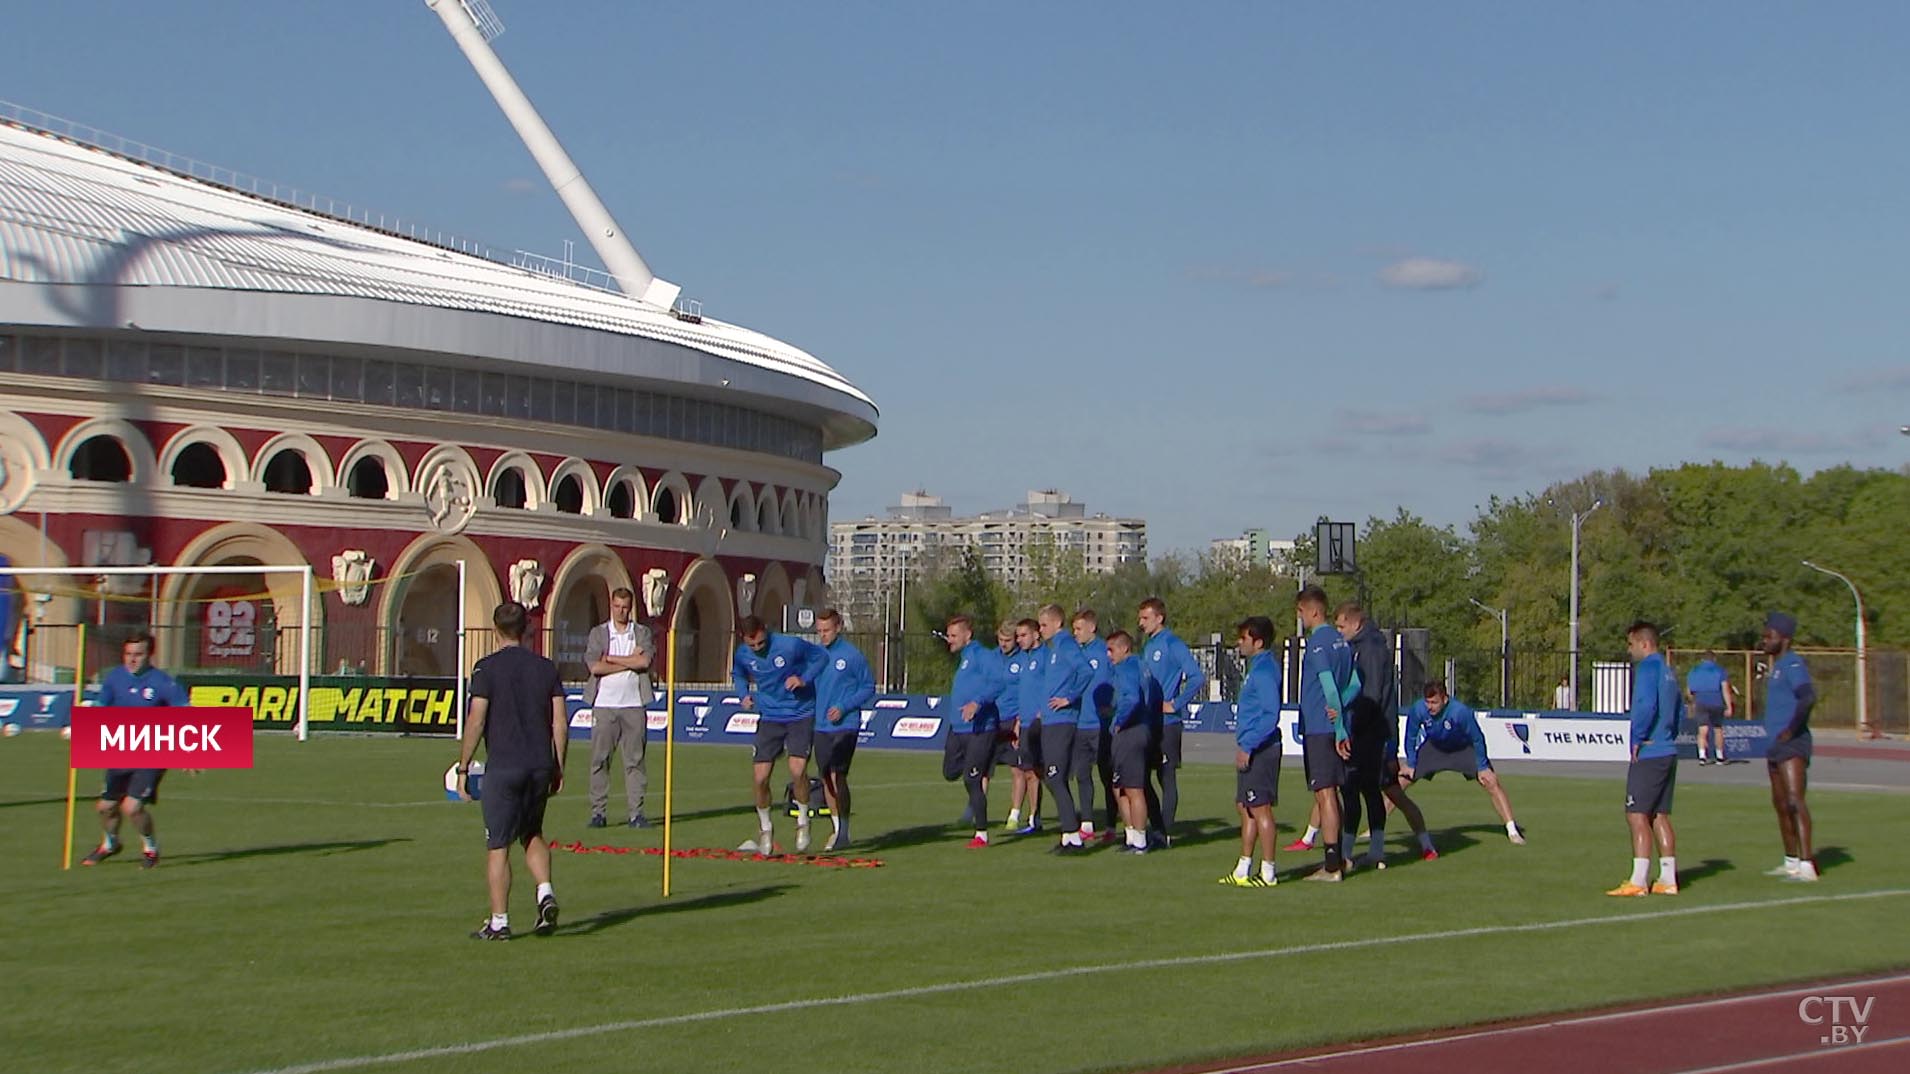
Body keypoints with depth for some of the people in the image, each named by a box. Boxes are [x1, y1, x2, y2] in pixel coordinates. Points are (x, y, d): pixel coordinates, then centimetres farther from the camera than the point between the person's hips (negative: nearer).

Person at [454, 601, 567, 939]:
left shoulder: (487, 668, -5)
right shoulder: (546, 668, 7)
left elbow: (476, 721, -9)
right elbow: (560, 723, 5)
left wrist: (463, 767, -2)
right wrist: (558, 768, 13)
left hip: (503, 766, -4)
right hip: (540, 765, 4)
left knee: (497, 846, 3)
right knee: (532, 834, 22)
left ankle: (499, 922, 4)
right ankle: (546, 892, 0)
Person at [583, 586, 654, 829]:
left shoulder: (642, 633, 10)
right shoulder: (598, 633, 8)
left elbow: (645, 661, -9)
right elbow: (595, 666, -7)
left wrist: (611, 658, -6)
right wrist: (630, 662, -5)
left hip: (634, 704, 0)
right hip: (604, 704, 0)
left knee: (635, 759, 1)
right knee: (599, 759, -2)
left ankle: (636, 812, 3)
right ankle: (598, 812, 3)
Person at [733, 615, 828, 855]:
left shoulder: (791, 645, -17)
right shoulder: (742, 655, -4)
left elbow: (819, 657, -1)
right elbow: (737, 675, 19)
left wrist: (804, 679, -15)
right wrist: (745, 694, -1)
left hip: (800, 716, -3)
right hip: (769, 718, 3)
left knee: (797, 769, -20)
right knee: (760, 777, -5)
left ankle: (803, 821, 5)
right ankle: (765, 829, 18)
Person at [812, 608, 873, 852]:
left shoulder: (853, 655, -7)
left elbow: (868, 688, -3)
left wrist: (844, 708, -13)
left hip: (845, 725, -6)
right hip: (821, 726, 6)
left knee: (837, 776, -13)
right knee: (826, 778, 10)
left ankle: (843, 833, -8)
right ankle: (837, 829, 24)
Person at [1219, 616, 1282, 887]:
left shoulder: (1264, 670, -16)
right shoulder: (1255, 668, 15)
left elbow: (1271, 714, -23)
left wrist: (1248, 746, -22)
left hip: (1260, 750, -10)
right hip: (1250, 750, 10)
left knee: (1260, 808, -5)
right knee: (1245, 808, 14)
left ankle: (1268, 872, 0)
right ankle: (1243, 870, 20)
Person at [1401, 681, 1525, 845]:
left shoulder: (1460, 712, -37)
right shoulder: (1417, 710, -29)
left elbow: (1477, 739, -22)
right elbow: (1411, 738, -8)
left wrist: (1482, 768, -18)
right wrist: (1410, 764, -5)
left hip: (1463, 748, -2)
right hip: (1433, 748, 2)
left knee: (1491, 782, -17)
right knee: (1400, 780, -4)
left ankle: (1512, 829, -12)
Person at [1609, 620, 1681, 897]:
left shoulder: (1647, 669, -12)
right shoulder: (1667, 671, 16)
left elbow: (1646, 705, -25)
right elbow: (1680, 710, 23)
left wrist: (1637, 739, -16)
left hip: (1648, 753, -9)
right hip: (1668, 752, 9)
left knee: (1637, 814, -7)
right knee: (1660, 816, 13)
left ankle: (1637, 881, -11)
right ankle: (1668, 879, 13)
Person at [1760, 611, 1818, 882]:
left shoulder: (1793, 663, -12)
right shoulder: (1778, 665, 18)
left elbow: (1809, 696, -27)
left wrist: (1791, 729, -28)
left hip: (1791, 745, -11)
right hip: (1775, 745, 11)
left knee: (1794, 801, -18)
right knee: (1780, 804, 15)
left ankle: (1806, 865, -25)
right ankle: (1792, 862, 25)